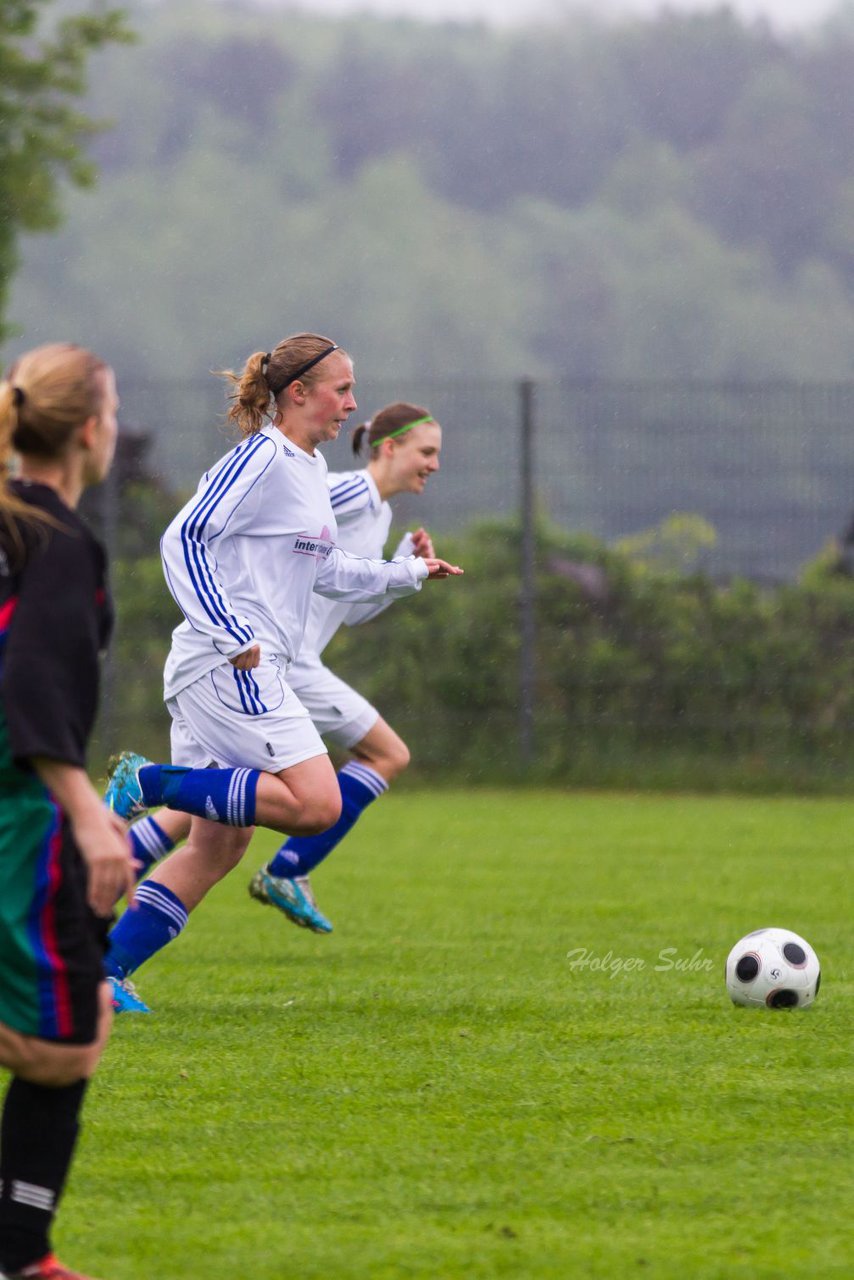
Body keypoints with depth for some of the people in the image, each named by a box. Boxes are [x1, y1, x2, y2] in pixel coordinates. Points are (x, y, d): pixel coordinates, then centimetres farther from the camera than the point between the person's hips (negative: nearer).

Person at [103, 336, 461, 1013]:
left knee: (219, 844, 9)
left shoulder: (309, 471, 19)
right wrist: (234, 637, -20)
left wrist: (408, 572, 30)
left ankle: (105, 968, 7)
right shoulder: (260, 459, -10)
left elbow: (324, 571, 32)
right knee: (317, 803, -18)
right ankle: (153, 782, -13)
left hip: (250, 672, 10)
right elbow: (184, 540, -16)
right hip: (227, 670, -10)